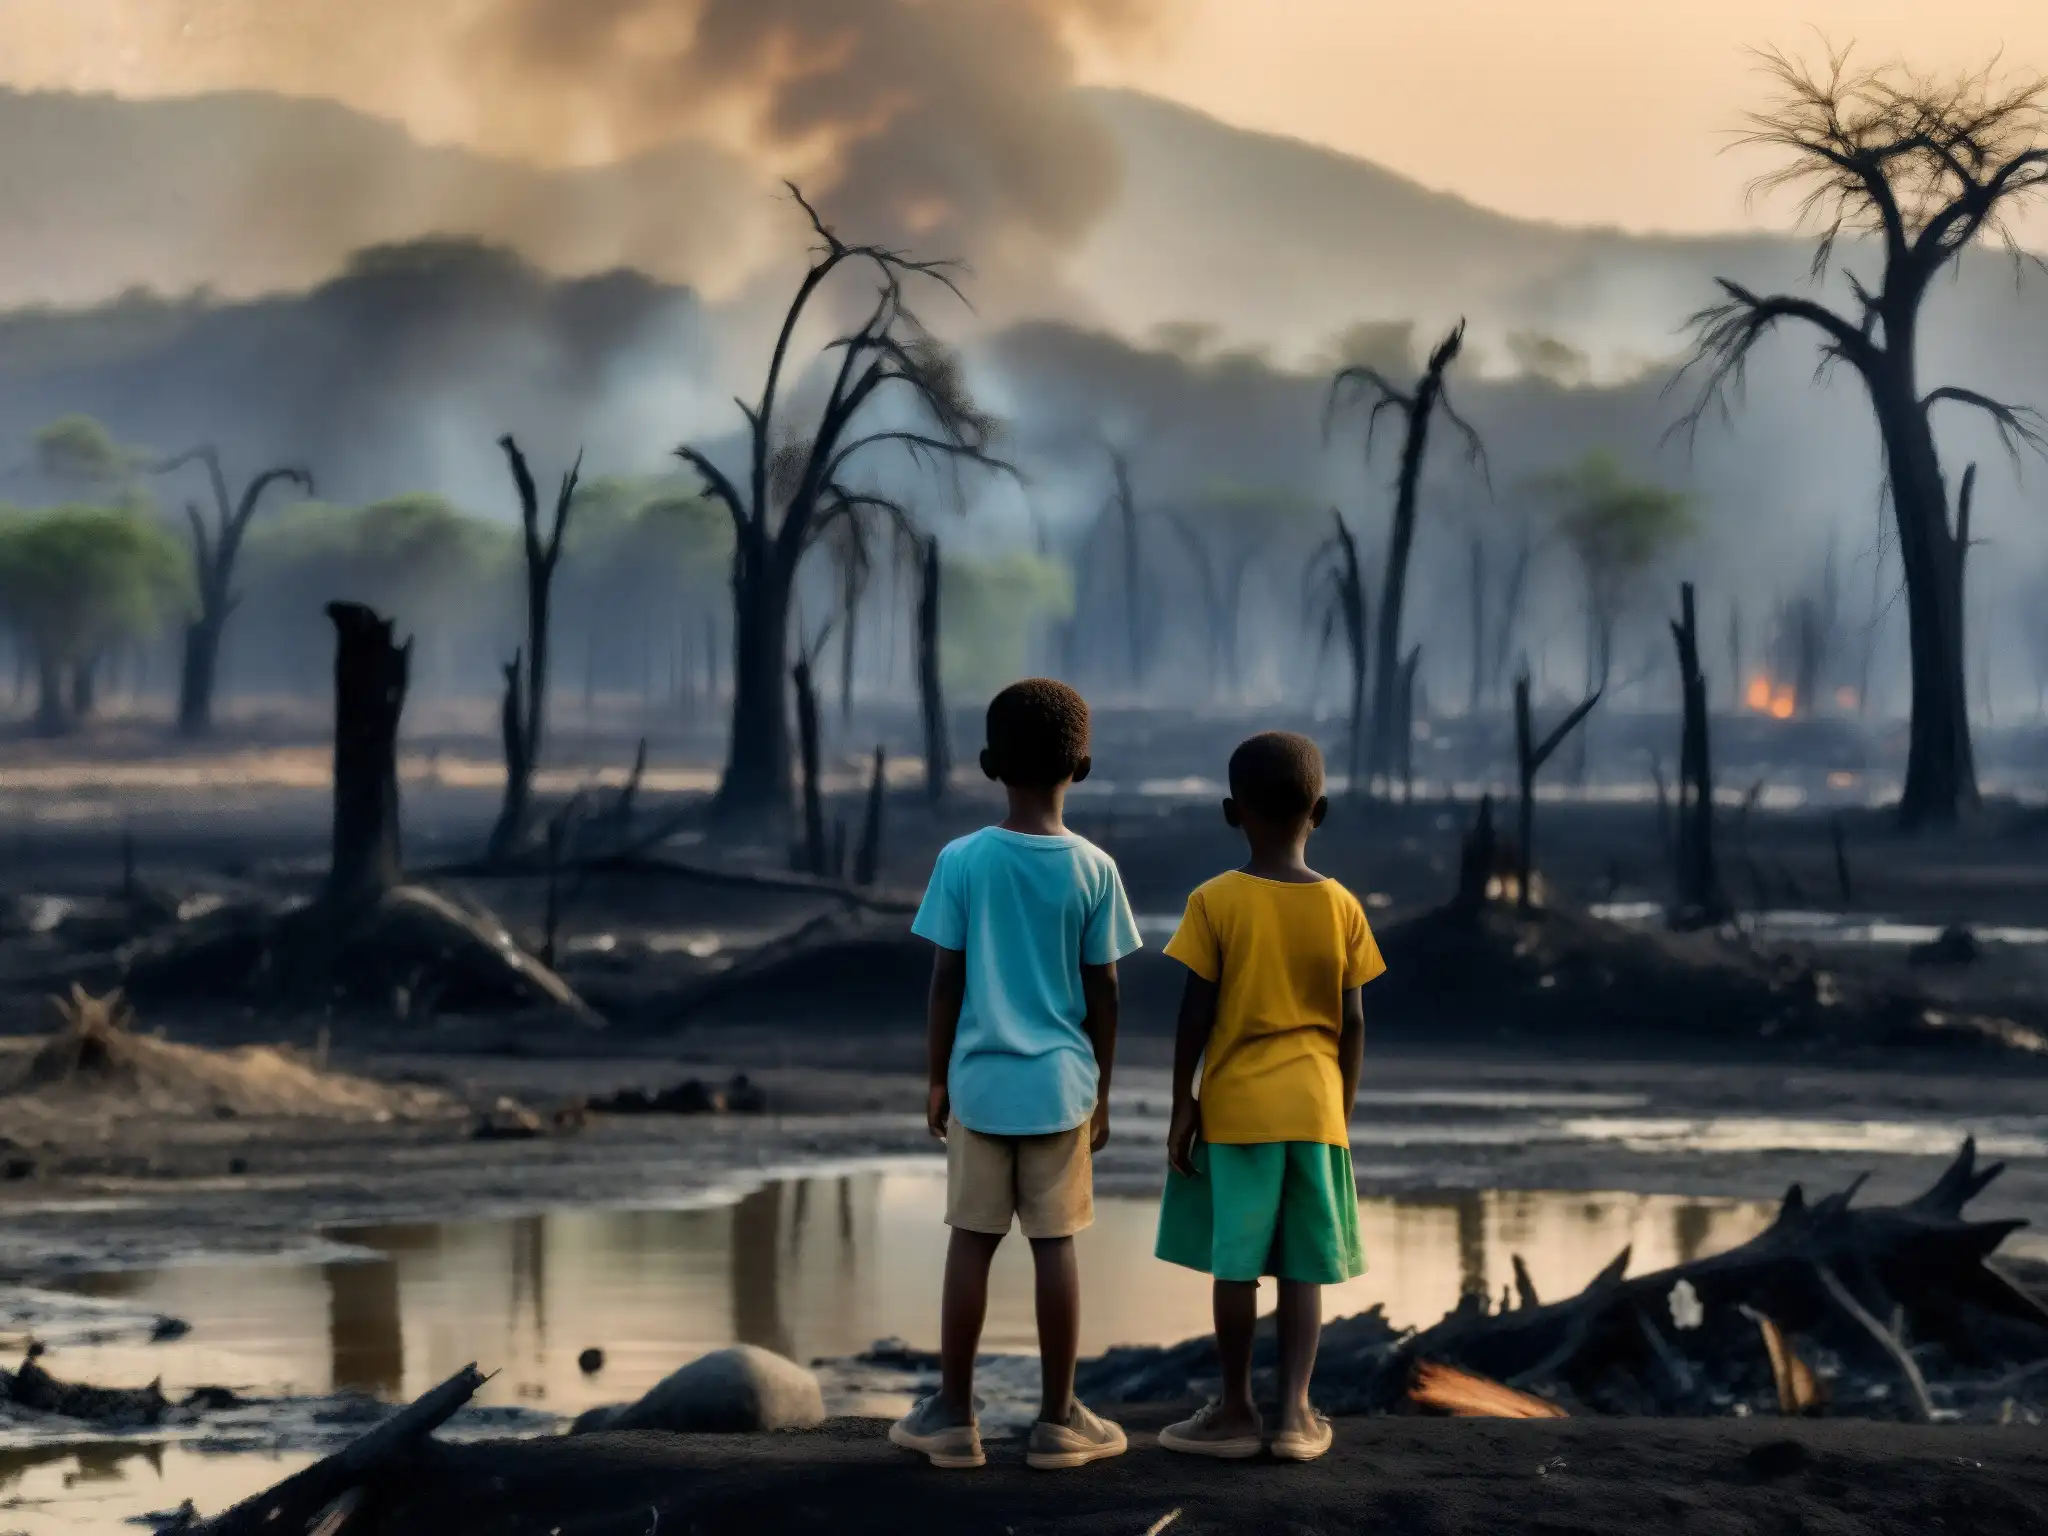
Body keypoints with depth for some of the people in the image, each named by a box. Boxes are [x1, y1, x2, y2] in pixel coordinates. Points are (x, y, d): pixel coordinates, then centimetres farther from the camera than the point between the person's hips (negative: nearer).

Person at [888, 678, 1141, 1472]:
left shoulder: (961, 861, -6)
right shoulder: (1094, 869, -5)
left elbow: (946, 983, -3)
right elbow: (1103, 994, -1)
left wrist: (936, 1079, 7)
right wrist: (1101, 1092, 10)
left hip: (980, 1079, 0)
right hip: (1060, 1083, 0)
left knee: (972, 1239, 7)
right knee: (1055, 1243, 4)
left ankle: (953, 1414, 11)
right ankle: (1057, 1419, 9)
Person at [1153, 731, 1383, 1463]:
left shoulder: (1215, 902, -7)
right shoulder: (1341, 907, 1)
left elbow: (1196, 1015, -8)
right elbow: (1352, 1022, 3)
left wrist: (1182, 1104, 0)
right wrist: (1343, 1111, 13)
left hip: (1235, 1106, -2)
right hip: (1314, 1107, 2)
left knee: (1234, 1262, 3)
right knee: (1304, 1267, 6)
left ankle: (1236, 1411, 7)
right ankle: (1295, 1412, 3)